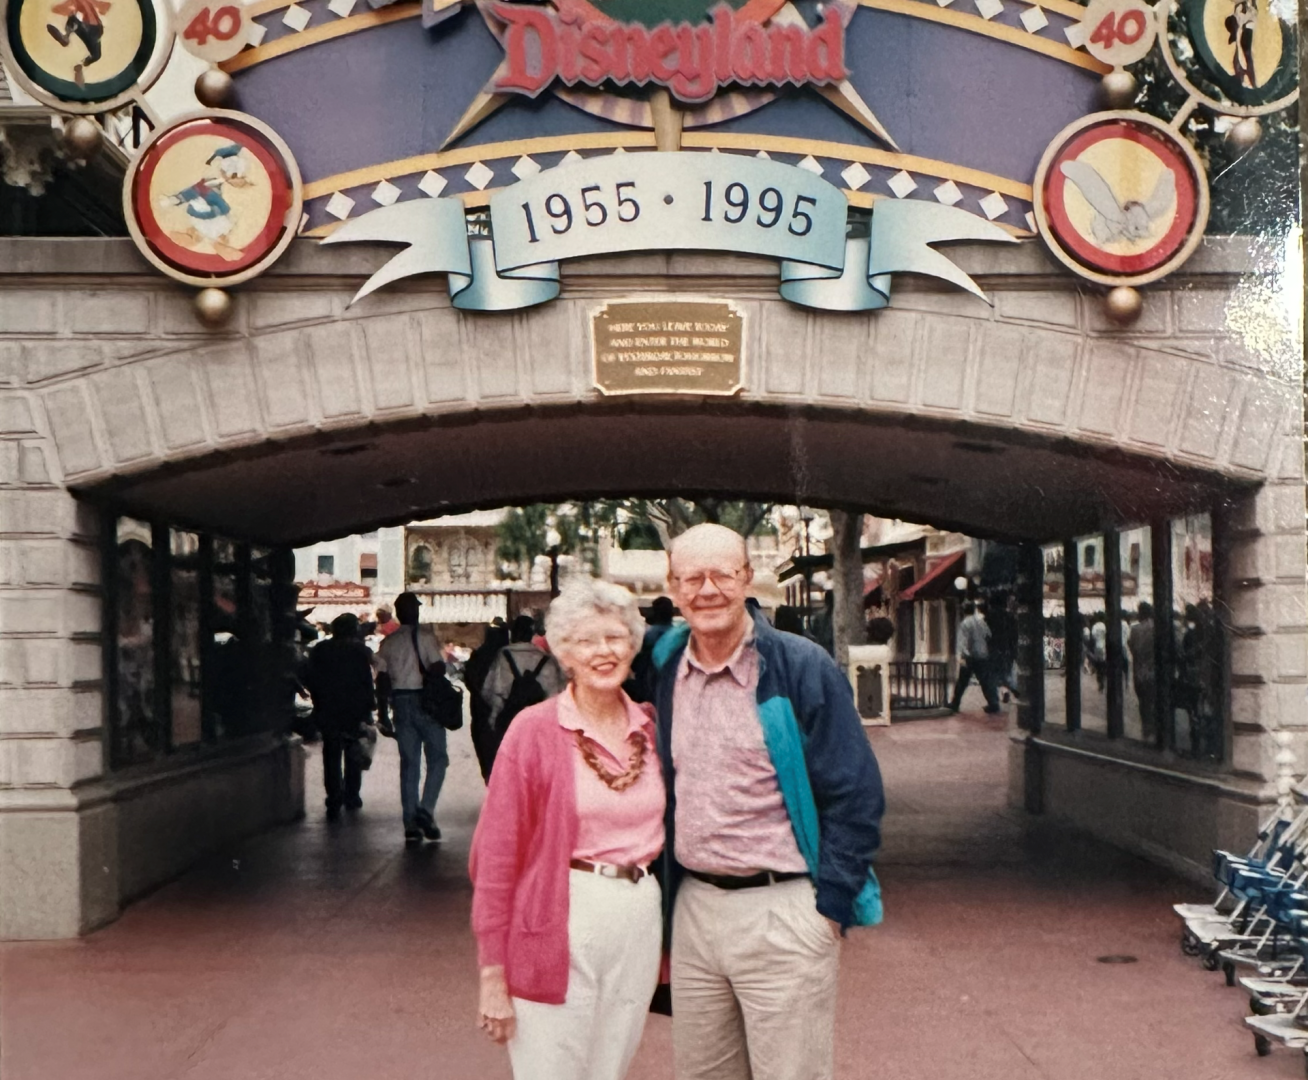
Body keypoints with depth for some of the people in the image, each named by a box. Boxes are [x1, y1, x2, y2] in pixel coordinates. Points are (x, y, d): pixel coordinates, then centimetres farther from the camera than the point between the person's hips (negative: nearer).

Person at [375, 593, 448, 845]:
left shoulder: (388, 643, 8)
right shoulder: (425, 637, -7)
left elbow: (382, 680, 6)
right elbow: (437, 669, -16)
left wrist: (382, 713, 10)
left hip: (400, 702, 5)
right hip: (425, 700, -5)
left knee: (408, 763, 7)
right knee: (437, 758, 4)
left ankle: (411, 824, 6)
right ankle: (425, 810, -13)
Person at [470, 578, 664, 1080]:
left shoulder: (651, 729, 7)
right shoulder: (535, 730, -5)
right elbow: (495, 855, -6)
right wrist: (493, 973, -9)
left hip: (639, 922, 4)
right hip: (560, 928, -4)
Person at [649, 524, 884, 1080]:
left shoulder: (803, 669, -9)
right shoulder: (665, 670, 6)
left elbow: (855, 795, -8)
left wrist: (829, 906, -11)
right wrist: (664, 901, 12)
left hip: (782, 913, -5)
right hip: (692, 907, 5)